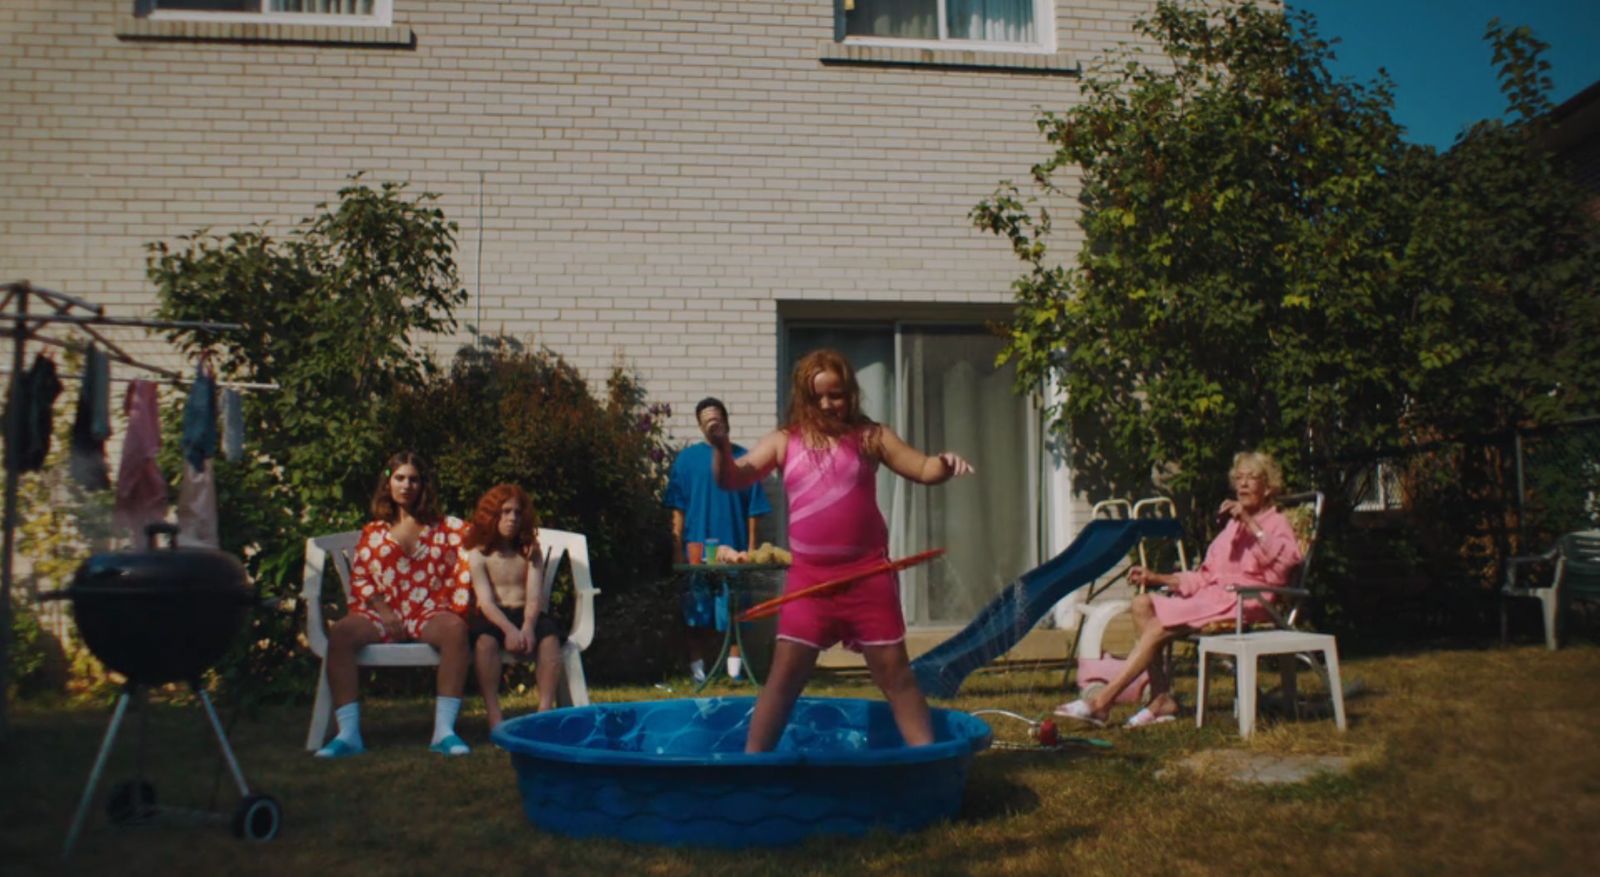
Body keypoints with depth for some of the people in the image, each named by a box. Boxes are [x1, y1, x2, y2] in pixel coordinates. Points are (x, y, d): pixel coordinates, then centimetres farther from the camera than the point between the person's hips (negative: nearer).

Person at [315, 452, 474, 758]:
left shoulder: (443, 528, 18)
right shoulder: (373, 532, 21)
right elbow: (359, 577, 12)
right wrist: (382, 611, -6)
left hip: (429, 613, -1)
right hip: (383, 614, 2)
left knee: (455, 629, -37)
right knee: (340, 632, -30)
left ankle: (444, 729, -38)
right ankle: (348, 732, -31)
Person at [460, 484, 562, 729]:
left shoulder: (530, 551, 11)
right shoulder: (478, 554, 4)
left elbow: (535, 597, -2)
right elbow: (486, 600, -9)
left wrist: (527, 627, -23)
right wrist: (509, 629, -28)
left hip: (525, 615, 2)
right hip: (492, 617, -2)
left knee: (549, 635, -31)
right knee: (484, 638, -36)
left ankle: (545, 709, -35)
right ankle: (494, 716, -35)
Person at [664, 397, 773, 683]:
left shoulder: (742, 458, 5)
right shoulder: (687, 458, 4)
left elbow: (753, 509, 5)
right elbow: (677, 509, 3)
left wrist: (751, 548, 0)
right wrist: (677, 548, -2)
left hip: (733, 548, 0)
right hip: (696, 548, 0)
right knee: (696, 611, 4)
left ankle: (734, 668, 11)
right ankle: (697, 668, 12)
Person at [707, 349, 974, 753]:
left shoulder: (870, 436, 3)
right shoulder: (783, 441, 3)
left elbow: (923, 470, 5)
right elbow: (733, 479, -3)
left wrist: (945, 464, -18)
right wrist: (722, 448, -24)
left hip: (867, 573, 0)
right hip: (809, 576, 0)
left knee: (893, 669, 7)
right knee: (786, 672, 4)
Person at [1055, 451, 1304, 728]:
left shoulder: (1276, 522, 5)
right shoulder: (1233, 525, 28)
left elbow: (1285, 559, -19)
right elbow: (1205, 576, 21)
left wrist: (1250, 523, -24)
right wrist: (1156, 578, 11)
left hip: (1244, 601, -8)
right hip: (1213, 595, 8)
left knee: (1159, 626, -24)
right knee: (1142, 604, -14)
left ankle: (1102, 701, -24)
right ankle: (1162, 698, -19)